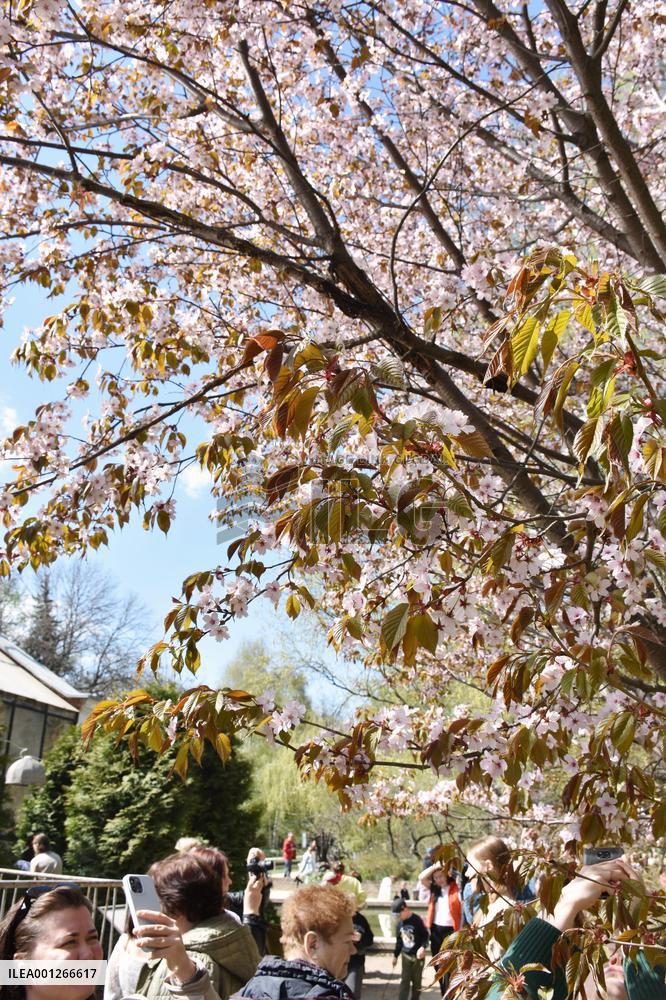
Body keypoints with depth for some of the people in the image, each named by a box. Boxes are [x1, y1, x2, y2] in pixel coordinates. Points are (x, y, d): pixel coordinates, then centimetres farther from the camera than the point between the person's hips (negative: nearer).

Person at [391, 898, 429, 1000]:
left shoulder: (416, 920, -16)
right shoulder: (400, 923, 3)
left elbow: (425, 935, -13)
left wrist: (423, 947, -28)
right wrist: (395, 955, 17)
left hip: (418, 955, -4)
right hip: (406, 955, 4)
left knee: (416, 981, 8)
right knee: (404, 981, -2)